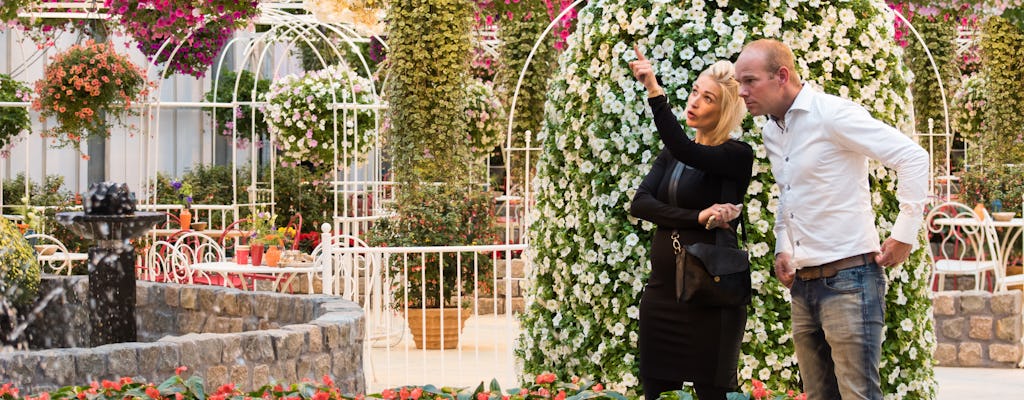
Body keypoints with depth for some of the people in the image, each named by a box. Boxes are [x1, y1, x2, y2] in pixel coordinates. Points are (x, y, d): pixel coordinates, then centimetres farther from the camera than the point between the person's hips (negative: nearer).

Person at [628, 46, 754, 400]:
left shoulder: (737, 155, -7)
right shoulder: (672, 154, 12)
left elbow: (685, 150, -26)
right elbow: (640, 203, -3)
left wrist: (654, 93, -30)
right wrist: (697, 218, -16)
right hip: (663, 290, 6)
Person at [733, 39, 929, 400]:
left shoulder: (831, 114, -13)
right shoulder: (771, 130, 13)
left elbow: (913, 157, -17)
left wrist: (904, 235, -14)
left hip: (848, 278, -8)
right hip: (803, 284, 9)